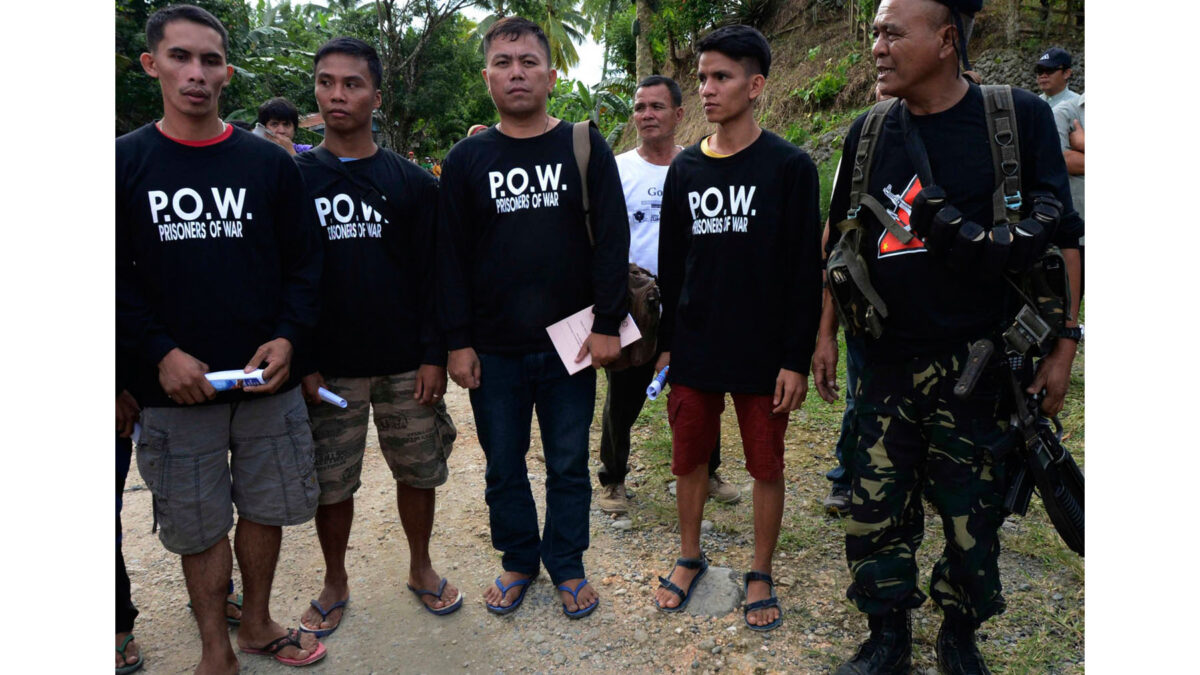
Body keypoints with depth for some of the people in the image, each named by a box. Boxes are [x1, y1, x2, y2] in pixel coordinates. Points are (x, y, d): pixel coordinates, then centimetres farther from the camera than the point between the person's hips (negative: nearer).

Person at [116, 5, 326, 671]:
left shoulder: (270, 163, 4)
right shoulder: (124, 162, 1)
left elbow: (306, 261, 5)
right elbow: (116, 275, -1)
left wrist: (288, 337, -9)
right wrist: (161, 353, -12)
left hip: (268, 380, 2)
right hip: (176, 386, -1)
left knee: (266, 506, 14)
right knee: (199, 522, 9)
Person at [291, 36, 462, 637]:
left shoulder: (411, 182, 3)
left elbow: (431, 275, 1)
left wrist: (433, 355, -5)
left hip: (406, 364, 1)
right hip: (328, 369, 0)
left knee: (417, 472, 10)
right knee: (330, 482, 9)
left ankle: (421, 568, 32)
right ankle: (335, 583, 30)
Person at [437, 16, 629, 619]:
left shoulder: (586, 149, 1)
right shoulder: (466, 160, 4)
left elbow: (612, 240, -2)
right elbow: (450, 254, 2)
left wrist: (607, 325, -8)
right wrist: (458, 341, -3)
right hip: (494, 349, 1)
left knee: (568, 464, 11)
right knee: (503, 466, 13)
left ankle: (566, 564, 30)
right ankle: (518, 561, 33)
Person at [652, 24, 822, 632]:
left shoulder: (791, 167, -6)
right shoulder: (685, 169, 6)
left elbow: (806, 272, -7)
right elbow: (670, 266, 10)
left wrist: (796, 358, -10)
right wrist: (666, 344, 8)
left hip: (764, 353, -3)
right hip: (694, 350, 4)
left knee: (766, 467, 8)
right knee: (688, 460, 13)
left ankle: (761, 575, 28)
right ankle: (690, 559, 34)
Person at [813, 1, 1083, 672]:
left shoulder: (1020, 118, -5)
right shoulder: (868, 134, 5)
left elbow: (1062, 238, -2)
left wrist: (1063, 346, -5)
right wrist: (826, 332, 11)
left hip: (976, 365, -3)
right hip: (888, 362, 3)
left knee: (973, 517, 8)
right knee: (877, 511, 7)